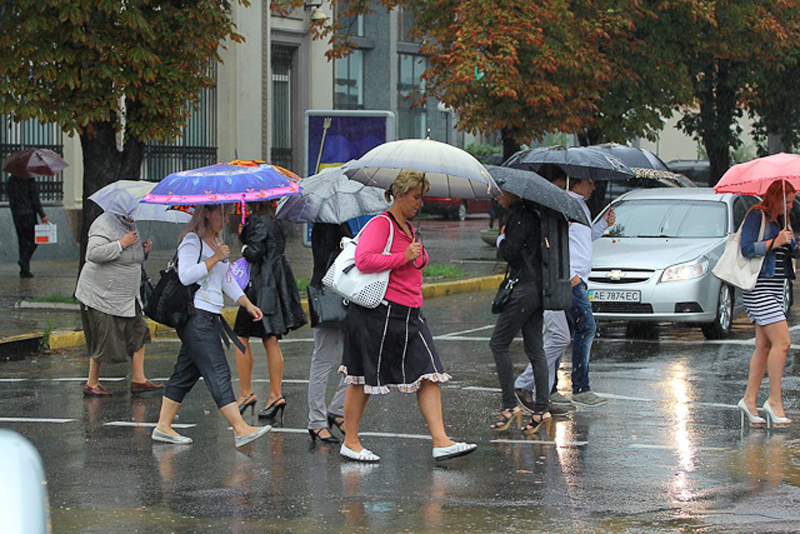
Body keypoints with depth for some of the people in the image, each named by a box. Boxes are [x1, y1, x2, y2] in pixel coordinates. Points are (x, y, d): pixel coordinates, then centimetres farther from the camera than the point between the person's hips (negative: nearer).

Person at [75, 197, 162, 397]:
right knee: (104, 339, -4)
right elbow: (93, 254, -31)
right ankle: (92, 384, 11)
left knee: (138, 332, 4)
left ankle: (138, 379, 9)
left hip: (126, 295, 9)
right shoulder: (103, 227, -16)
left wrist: (143, 250, 2)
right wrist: (121, 244, -28)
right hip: (101, 295, -9)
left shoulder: (130, 227, 11)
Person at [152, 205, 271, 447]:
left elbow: (227, 280, 24)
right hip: (196, 316, -10)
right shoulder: (192, 241, -9)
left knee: (187, 373, 11)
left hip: (210, 317, 10)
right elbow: (186, 276, -21)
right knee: (218, 373, -13)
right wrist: (215, 258, -18)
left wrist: (247, 304, 14)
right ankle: (240, 429, -18)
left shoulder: (217, 242, 19)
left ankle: (163, 426, 16)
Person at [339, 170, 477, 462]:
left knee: (429, 374, -2)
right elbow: (364, 260, -25)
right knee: (363, 378, 2)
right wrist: (403, 257, -20)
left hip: (409, 314, 9)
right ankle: (350, 442, 12)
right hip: (379, 314, -9)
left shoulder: (409, 229, 18)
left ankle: (441, 441, -5)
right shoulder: (380, 224, -10)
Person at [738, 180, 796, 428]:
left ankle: (749, 400, 9)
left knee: (764, 346, 6)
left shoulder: (779, 221, 17)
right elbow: (747, 249, -17)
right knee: (782, 342, -14)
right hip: (759, 289, -9)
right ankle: (774, 401, -8)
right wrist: (775, 242, -24)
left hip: (774, 290, 9)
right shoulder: (756, 216, -8)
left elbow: (791, 251, 20)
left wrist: (793, 244, -1)